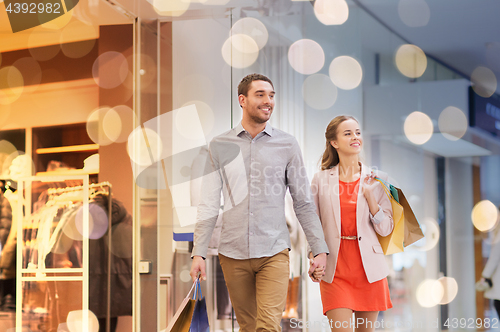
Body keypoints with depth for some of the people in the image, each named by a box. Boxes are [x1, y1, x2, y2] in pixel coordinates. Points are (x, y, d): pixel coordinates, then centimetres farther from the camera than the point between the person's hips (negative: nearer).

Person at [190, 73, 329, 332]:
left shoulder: (287, 145, 4)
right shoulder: (220, 146, 5)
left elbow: (303, 202, 7)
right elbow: (209, 205, 5)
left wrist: (319, 249, 2)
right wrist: (198, 252, -3)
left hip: (274, 252, -1)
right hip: (233, 253, 1)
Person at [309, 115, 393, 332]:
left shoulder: (375, 180, 5)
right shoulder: (321, 180, 3)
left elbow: (386, 229, 1)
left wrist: (370, 195, -9)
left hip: (368, 268, 2)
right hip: (335, 270, -1)